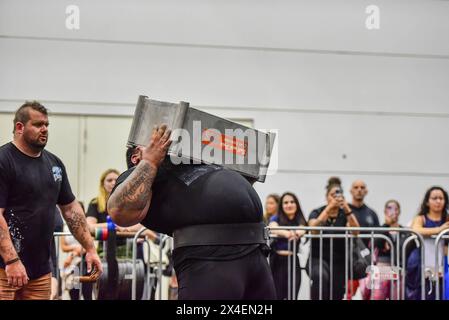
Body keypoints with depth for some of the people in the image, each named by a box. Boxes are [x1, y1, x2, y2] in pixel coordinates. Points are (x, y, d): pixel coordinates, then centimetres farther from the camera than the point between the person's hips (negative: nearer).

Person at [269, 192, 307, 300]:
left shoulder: (300, 220, 9)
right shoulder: (276, 219, 4)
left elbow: (302, 230, -15)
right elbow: (273, 229, -20)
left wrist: (295, 233, -41)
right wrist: (287, 233, -43)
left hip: (293, 261, 2)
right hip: (277, 261, -2)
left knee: (292, 296, 0)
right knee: (277, 296, -2)